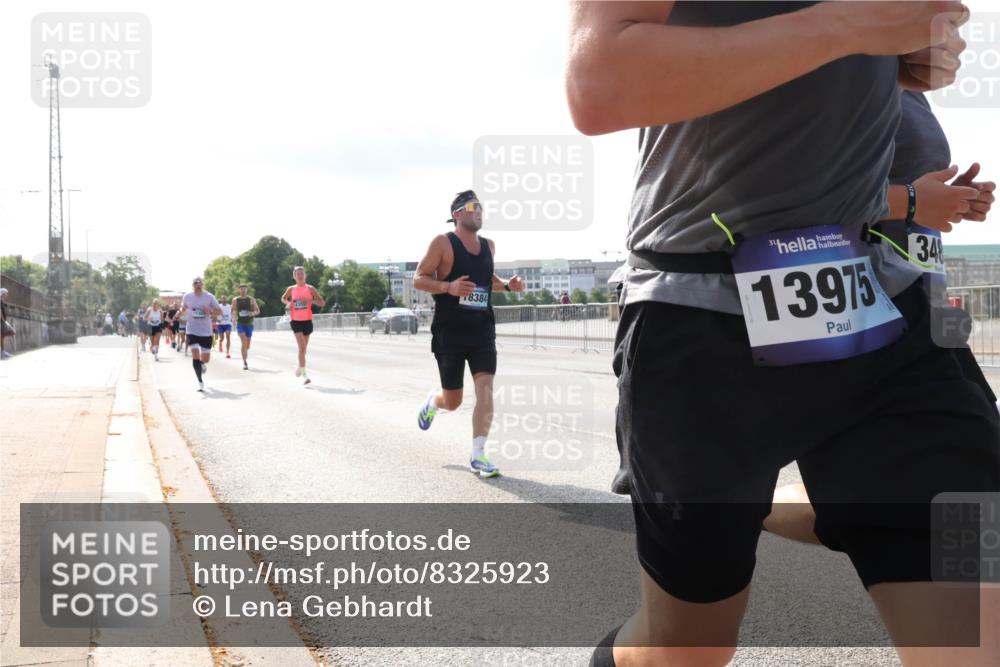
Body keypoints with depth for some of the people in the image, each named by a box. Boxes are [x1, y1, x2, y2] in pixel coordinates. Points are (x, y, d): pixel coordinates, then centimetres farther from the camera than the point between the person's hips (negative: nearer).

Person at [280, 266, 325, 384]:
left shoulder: (310, 289, 1)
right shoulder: (291, 289, 4)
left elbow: (322, 303, 0)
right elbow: (283, 298, 22)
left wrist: (311, 300, -18)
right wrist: (288, 303, -1)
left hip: (307, 321, 2)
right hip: (296, 321, -1)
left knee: (304, 348, 11)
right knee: (302, 346, -16)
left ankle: (300, 368, 35)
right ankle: (304, 374, -15)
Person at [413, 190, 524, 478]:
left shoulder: (489, 246, 10)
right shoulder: (443, 242, -7)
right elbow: (418, 279, -8)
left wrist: (507, 284, 5)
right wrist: (449, 287, -26)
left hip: (482, 331, 4)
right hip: (449, 333, -4)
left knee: (485, 390, -10)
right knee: (453, 401, 5)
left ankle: (478, 456, -2)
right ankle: (432, 400, 42)